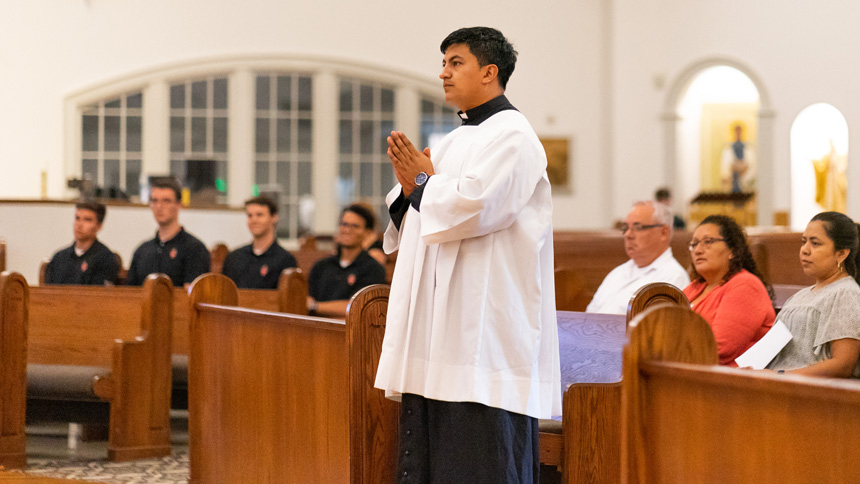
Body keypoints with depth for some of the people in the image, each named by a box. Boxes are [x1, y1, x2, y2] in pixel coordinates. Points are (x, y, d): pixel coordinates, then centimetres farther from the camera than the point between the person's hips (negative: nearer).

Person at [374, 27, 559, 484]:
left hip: (483, 324, -9)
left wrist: (424, 181, -5)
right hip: (438, 323, 9)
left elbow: (473, 207, -22)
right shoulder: (453, 141, 20)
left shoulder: (512, 136, -8)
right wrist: (410, 189, 0)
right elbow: (410, 223, 21)